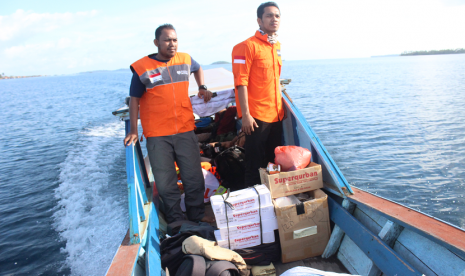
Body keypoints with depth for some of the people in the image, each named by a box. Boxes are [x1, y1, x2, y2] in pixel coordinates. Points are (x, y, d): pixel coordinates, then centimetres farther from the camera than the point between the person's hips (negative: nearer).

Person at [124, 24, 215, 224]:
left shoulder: (185, 60, 6)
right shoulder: (142, 68, -4)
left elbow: (198, 68, 30)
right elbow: (134, 100, 1)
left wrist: (202, 87, 15)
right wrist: (133, 130, -2)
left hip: (185, 131, 3)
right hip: (157, 136, -2)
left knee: (194, 177, 9)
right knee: (165, 183, 6)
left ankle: (197, 215, 28)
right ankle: (175, 220, 24)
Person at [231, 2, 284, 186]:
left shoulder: (277, 46, 13)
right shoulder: (248, 46, -10)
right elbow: (241, 82, -14)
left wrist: (281, 106, 17)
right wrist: (245, 114, -19)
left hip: (276, 115, 7)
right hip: (256, 116, -7)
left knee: (274, 163, 15)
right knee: (255, 165, 2)